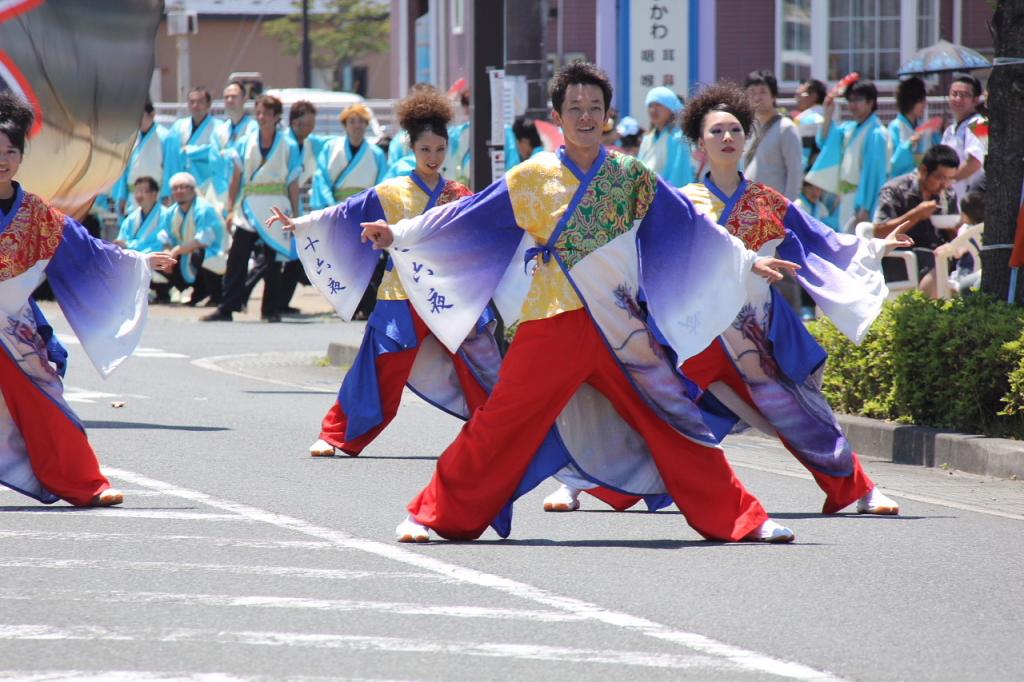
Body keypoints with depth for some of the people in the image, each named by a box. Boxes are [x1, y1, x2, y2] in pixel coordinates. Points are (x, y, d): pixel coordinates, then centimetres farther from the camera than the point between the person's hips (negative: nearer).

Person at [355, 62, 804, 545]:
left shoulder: (632, 176, 6)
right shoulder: (532, 178, 1)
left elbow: (691, 226, 13)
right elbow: (465, 215, 2)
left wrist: (749, 261, 13)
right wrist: (398, 234, -3)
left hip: (622, 329, 2)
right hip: (553, 324, -2)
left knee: (674, 423, 3)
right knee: (502, 423, -6)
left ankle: (739, 519, 11)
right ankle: (435, 517, 4)